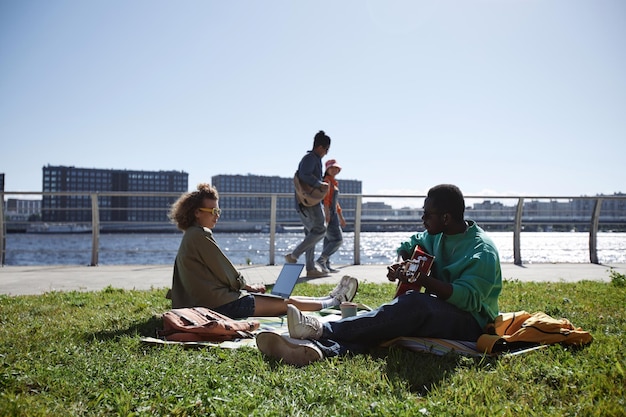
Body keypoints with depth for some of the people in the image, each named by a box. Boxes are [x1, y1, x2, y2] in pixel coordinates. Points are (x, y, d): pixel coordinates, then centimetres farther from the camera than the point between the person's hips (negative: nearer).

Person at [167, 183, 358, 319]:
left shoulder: (192, 235, 16)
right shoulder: (199, 235, -16)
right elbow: (226, 273, -13)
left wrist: (245, 286, 13)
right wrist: (248, 286, 4)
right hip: (223, 304, -10)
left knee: (282, 296, 14)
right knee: (287, 303, 0)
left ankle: (330, 298, 24)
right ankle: (335, 300, 14)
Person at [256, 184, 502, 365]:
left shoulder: (482, 251, -14)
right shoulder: (437, 236, 9)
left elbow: (468, 298, -26)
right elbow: (411, 245, 26)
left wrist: (423, 280, -31)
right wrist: (403, 265, 3)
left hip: (470, 323, -7)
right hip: (437, 314, 7)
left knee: (414, 304, -36)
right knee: (394, 318, -24)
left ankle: (323, 330, -42)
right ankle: (317, 348, -50)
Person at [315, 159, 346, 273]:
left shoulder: (333, 183, 21)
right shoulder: (327, 181, -9)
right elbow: (325, 198, -21)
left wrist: (341, 218, 25)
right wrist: (327, 214, -32)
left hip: (332, 214, 10)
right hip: (328, 214, -10)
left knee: (329, 240, 6)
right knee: (338, 240, -11)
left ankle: (326, 266, 6)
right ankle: (321, 259, -10)